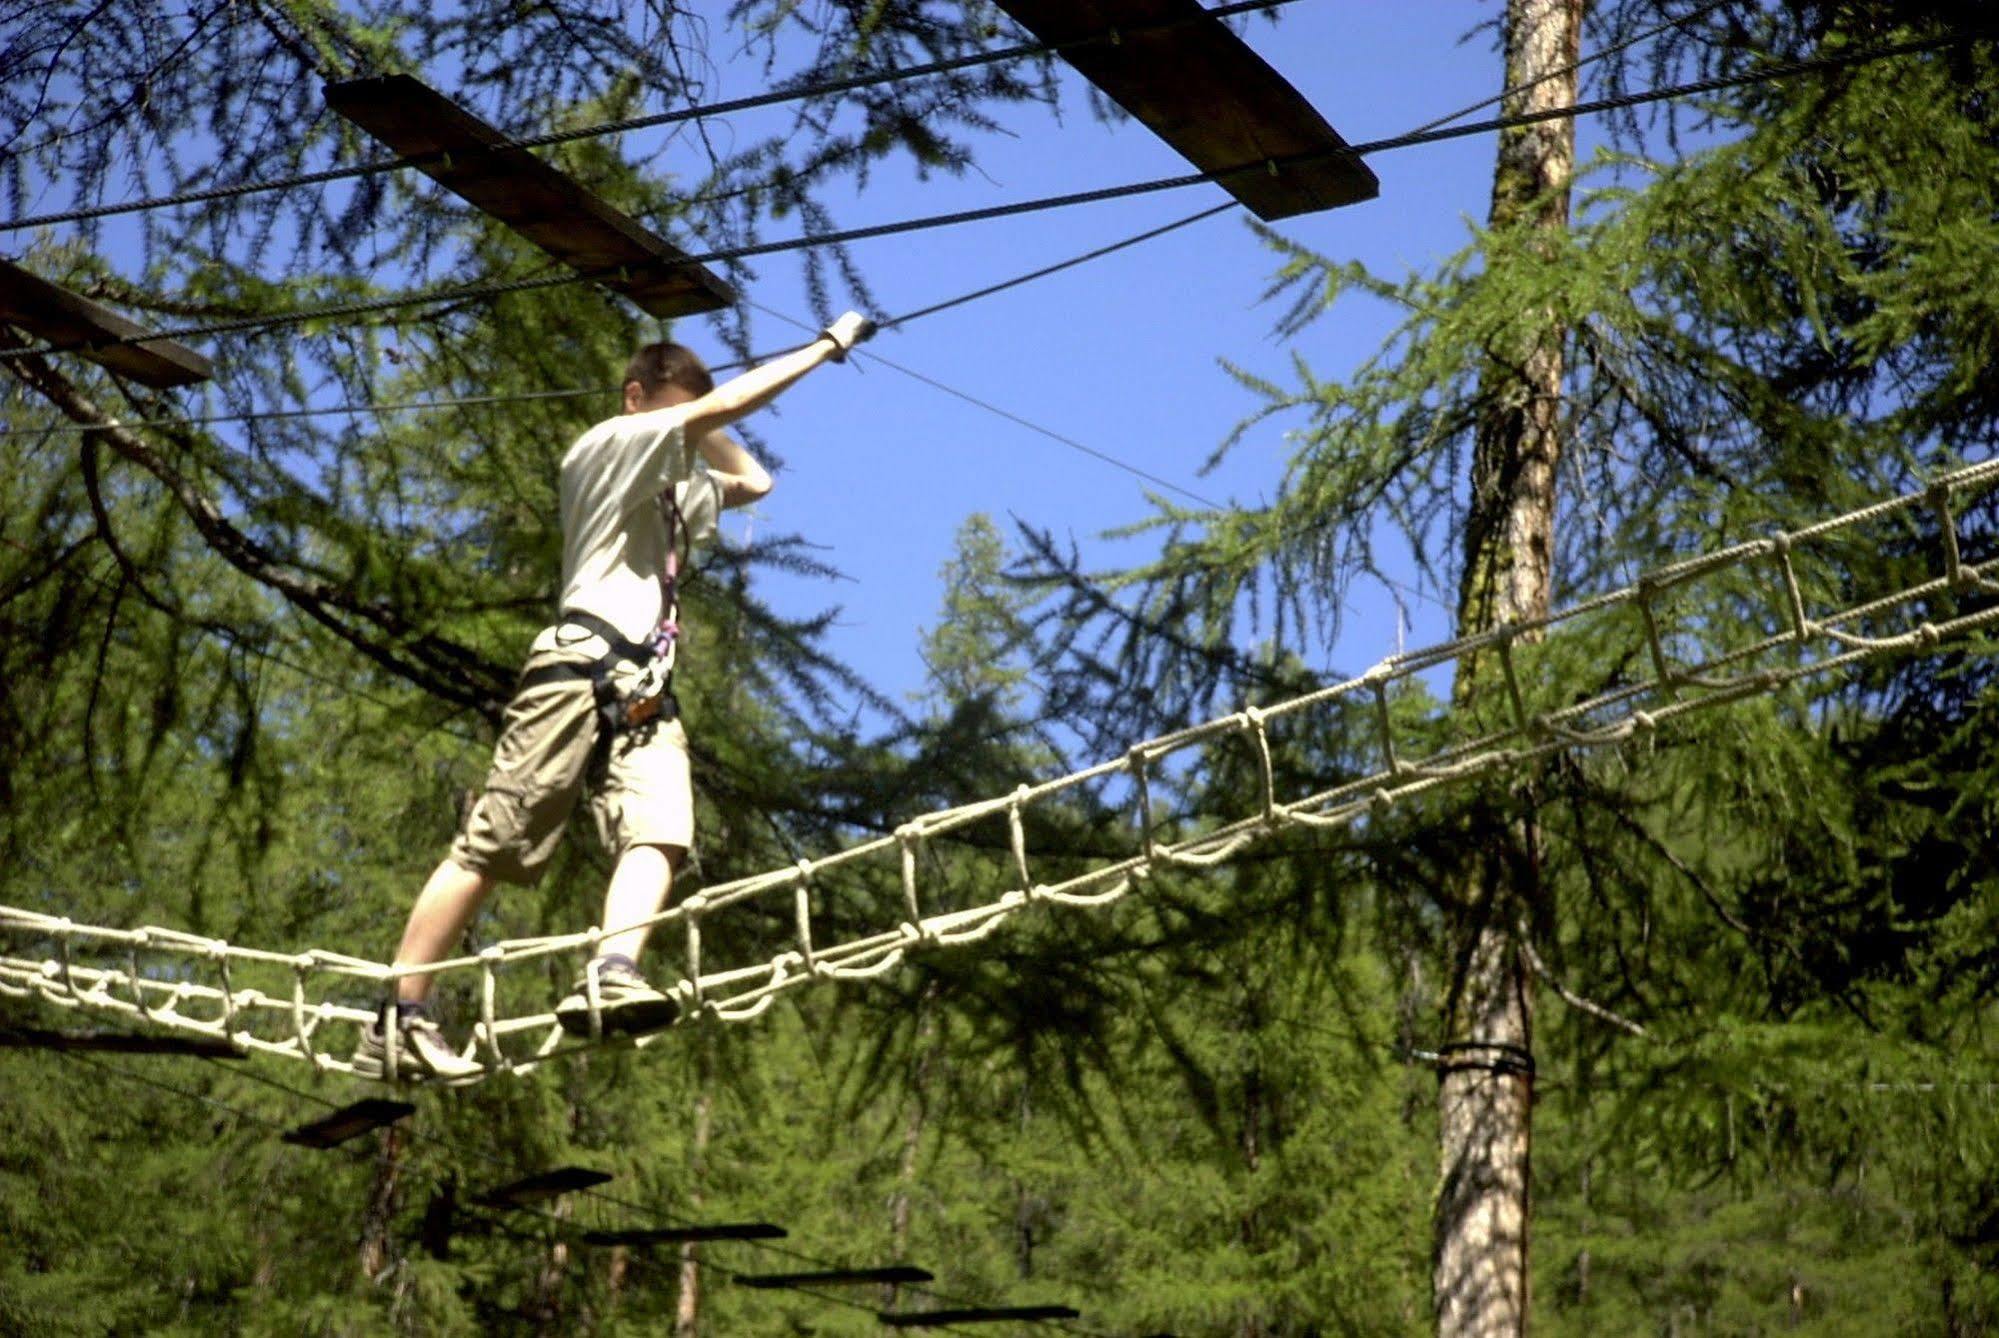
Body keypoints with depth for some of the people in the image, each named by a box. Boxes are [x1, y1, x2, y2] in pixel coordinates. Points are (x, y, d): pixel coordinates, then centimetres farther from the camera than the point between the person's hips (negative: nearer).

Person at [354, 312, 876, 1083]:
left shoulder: (675, 487, 31)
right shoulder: (606, 446, 7)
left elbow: (755, 481, 41)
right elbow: (720, 407, -2)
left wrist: (702, 437, 29)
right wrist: (828, 345, 2)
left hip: (644, 691, 8)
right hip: (582, 665, -8)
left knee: (657, 833, -21)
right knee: (493, 843, -11)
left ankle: (610, 976, -43)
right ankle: (396, 1020, -10)